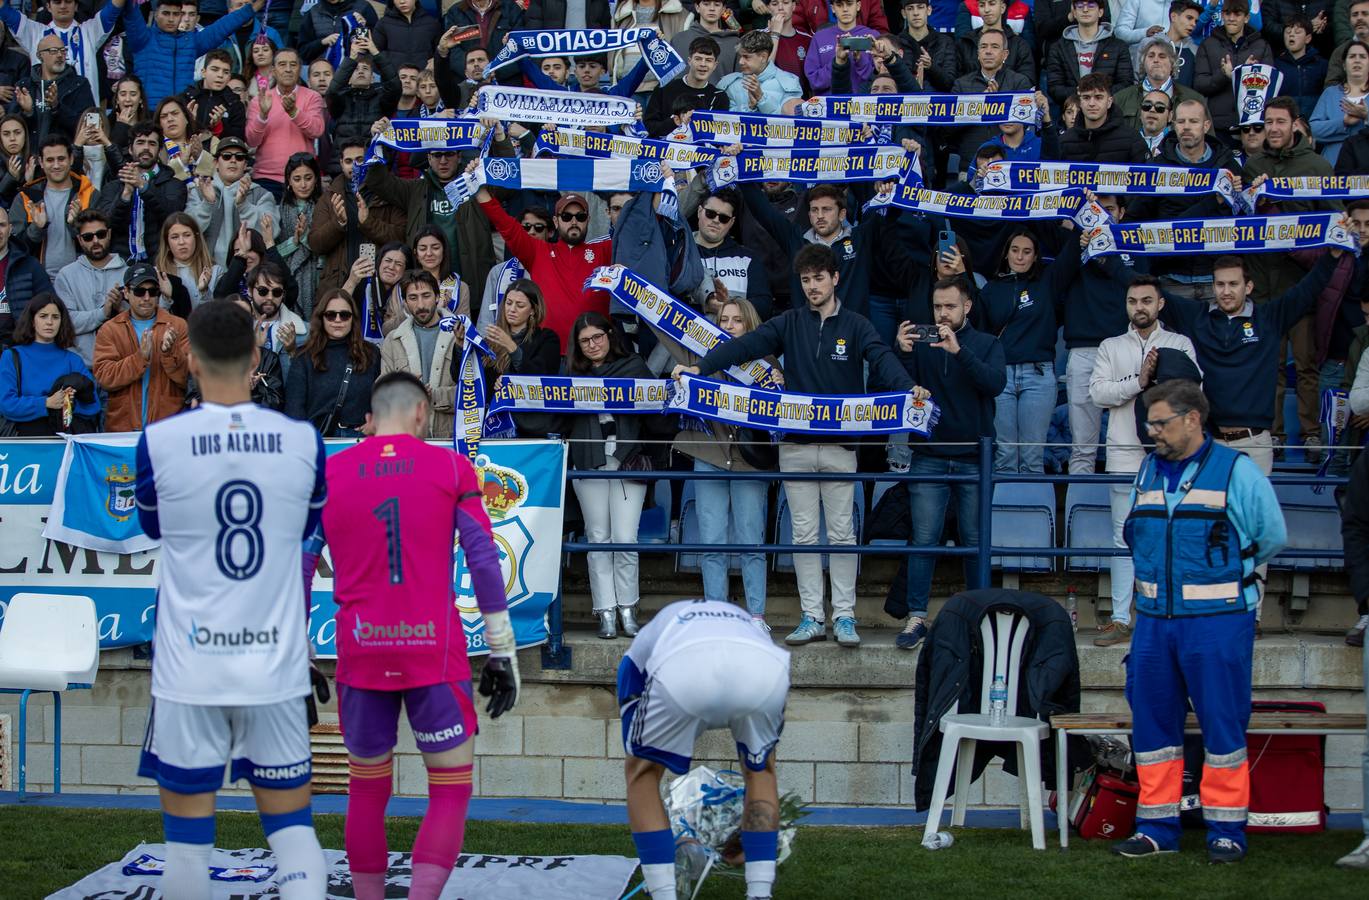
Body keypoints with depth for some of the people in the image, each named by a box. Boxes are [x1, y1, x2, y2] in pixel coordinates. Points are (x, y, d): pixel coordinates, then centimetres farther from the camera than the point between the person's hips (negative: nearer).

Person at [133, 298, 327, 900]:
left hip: (190, 669, -2)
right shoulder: (302, 441, -1)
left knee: (187, 835, 6)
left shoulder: (159, 442, -7)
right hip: (277, 666, 2)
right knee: (291, 823, 8)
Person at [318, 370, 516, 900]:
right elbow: (484, 562, -2)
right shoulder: (451, 468, 2)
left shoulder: (328, 475, 7)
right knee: (451, 792, 6)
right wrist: (502, 651, 3)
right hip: (434, 653, -2)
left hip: (361, 655, 2)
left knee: (367, 792, 15)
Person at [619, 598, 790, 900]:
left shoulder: (648, 636, 42)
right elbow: (764, 767, 52)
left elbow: (634, 769, 44)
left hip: (681, 669, -2)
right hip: (764, 668, 2)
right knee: (760, 770, 32)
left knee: (642, 773, 25)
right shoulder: (746, 622, 47)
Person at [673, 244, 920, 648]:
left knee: (841, 533, 2)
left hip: (840, 446, -2)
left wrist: (908, 386, -37)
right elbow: (745, 346, -5)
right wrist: (700, 367, -20)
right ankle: (812, 617, 10)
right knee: (804, 534, 4)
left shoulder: (855, 326, 2)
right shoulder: (789, 324, 7)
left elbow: (882, 358, -16)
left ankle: (844, 616, 8)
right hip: (795, 446, 2)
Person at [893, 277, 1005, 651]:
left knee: (975, 540, 5)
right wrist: (904, 354, -18)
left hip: (974, 458, 0)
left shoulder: (986, 344, 5)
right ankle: (916, 617, -3)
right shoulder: (921, 344, 8)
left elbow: (996, 382, -13)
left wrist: (958, 350, -25)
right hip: (929, 457, 0)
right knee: (923, 539, -4)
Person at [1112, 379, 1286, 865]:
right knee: (1151, 722, 7)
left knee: (1223, 724, -1)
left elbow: (1273, 537, 4)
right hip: (1153, 621, 5)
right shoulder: (1148, 472, 11)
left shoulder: (1236, 472, -5)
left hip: (1217, 623, -5)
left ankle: (1226, 830, 7)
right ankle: (1156, 826, 16)